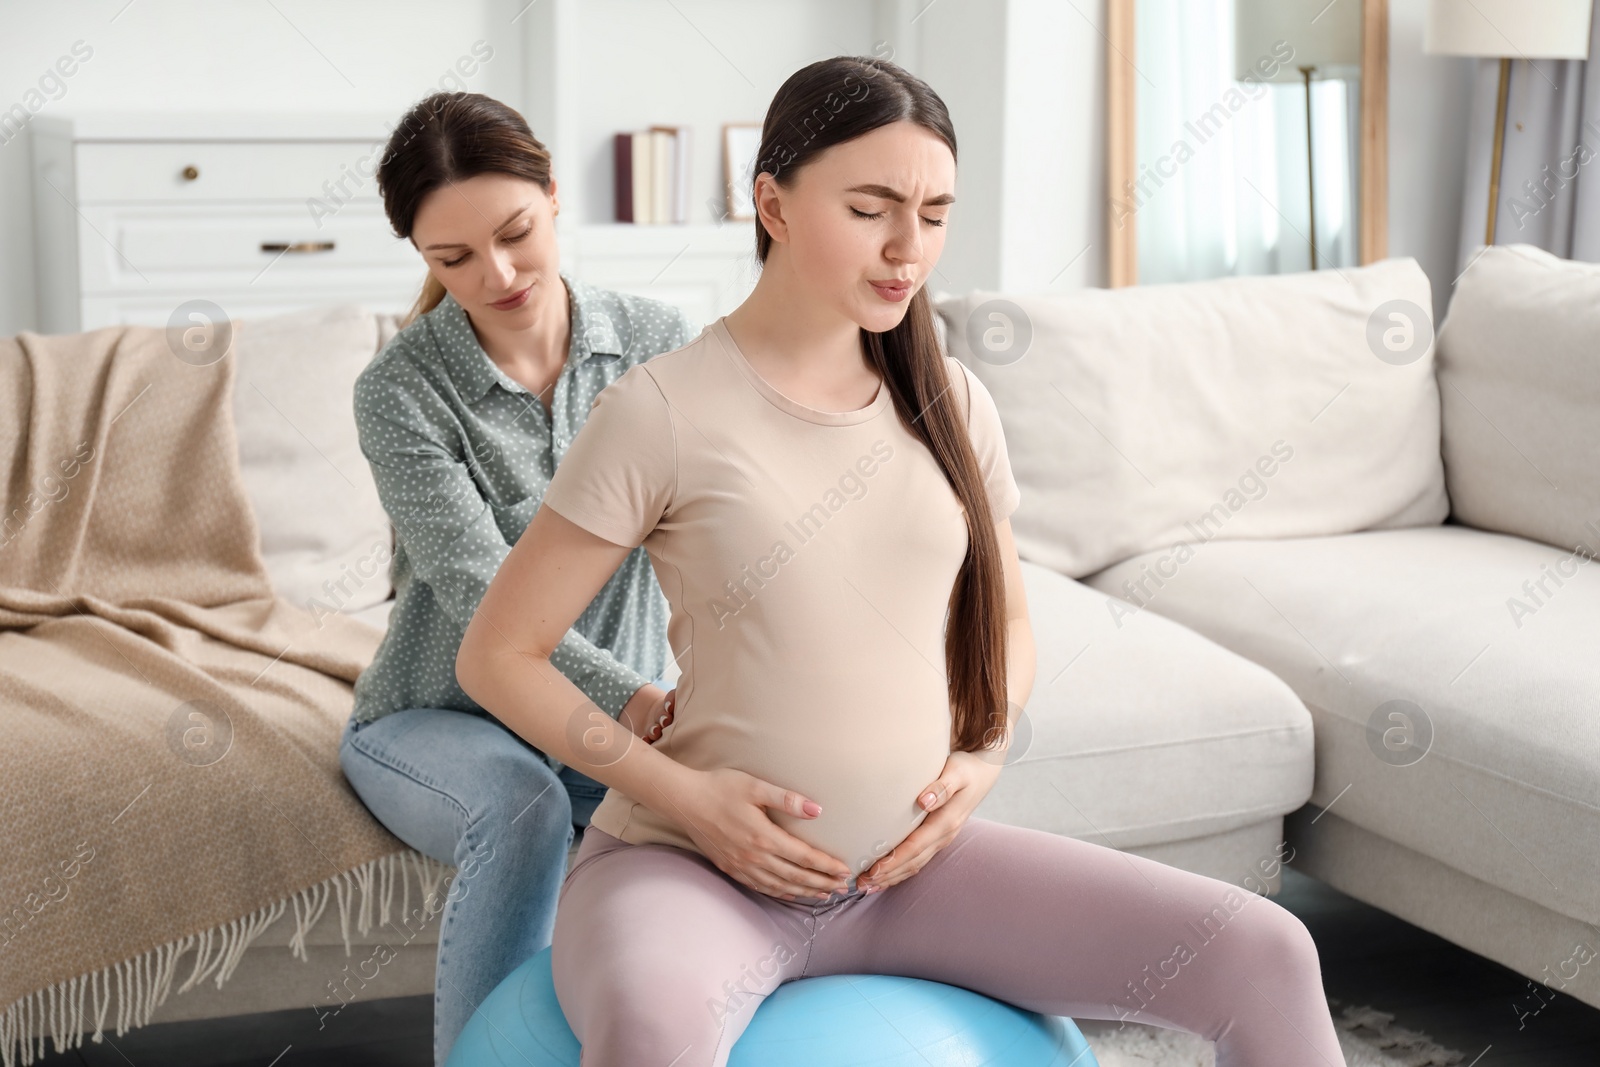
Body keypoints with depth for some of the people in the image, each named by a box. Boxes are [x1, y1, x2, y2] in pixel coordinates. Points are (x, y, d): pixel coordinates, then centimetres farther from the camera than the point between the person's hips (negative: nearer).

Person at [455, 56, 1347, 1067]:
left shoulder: (952, 403, 6)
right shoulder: (663, 411, -9)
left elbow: (1006, 620, 21)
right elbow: (498, 654, -5)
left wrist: (982, 758, 2)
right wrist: (681, 791, -14)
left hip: (907, 865, 5)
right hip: (698, 867, -5)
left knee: (1266, 955, -9)